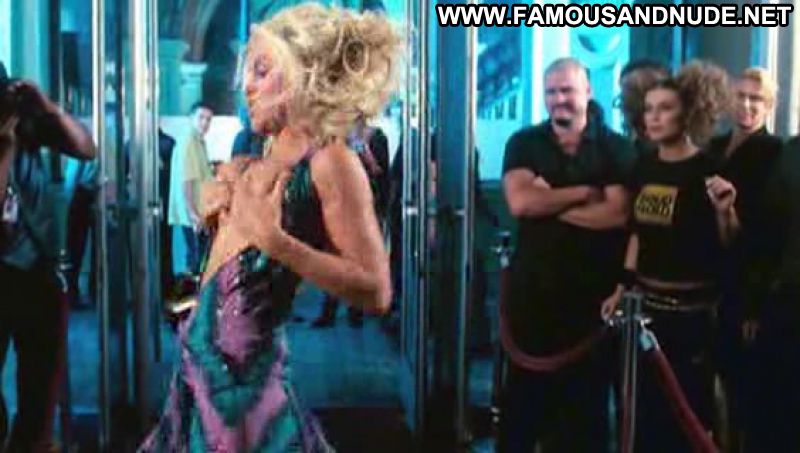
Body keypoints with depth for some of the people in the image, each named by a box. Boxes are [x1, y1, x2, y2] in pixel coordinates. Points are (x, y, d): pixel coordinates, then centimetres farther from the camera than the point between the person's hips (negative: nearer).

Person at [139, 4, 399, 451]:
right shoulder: (265, 161, 10)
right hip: (203, 352, 8)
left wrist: (273, 238, -24)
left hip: (242, 366, -8)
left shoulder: (330, 161, -14)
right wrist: (223, 193, 3)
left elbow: (375, 291, -22)